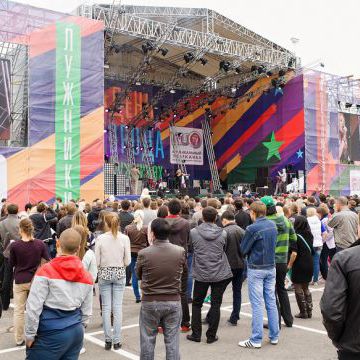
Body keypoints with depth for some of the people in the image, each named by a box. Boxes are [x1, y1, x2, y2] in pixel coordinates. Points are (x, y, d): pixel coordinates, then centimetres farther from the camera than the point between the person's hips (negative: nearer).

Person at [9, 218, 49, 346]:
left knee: (18, 311, 10)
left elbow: (11, 264, -1)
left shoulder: (14, 245, -14)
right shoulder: (40, 244, -11)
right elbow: (47, 262, -3)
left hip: (20, 281, -1)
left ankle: (19, 339, 16)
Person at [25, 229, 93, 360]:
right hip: (76, 332, 5)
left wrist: (30, 334, -2)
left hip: (51, 334, -5)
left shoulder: (46, 271, -12)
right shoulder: (87, 276, 3)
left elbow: (34, 307, -12)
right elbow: (86, 311, 10)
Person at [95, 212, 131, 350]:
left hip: (104, 273, 0)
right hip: (120, 274, 0)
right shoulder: (124, 238, -9)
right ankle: (117, 341, 10)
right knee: (118, 307, 6)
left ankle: (108, 340, 14)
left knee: (106, 307, 9)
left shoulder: (101, 238, -10)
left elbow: (97, 261, -6)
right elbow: (128, 261, -5)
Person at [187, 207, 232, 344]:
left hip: (201, 274, 0)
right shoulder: (222, 233, -6)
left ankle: (196, 334, 16)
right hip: (219, 274, 0)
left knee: (197, 304, 14)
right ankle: (211, 336, 13)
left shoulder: (193, 232, -8)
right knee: (216, 304, 8)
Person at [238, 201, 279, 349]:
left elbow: (243, 249, -9)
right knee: (271, 303, 12)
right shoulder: (273, 225, 3)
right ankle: (274, 336, 21)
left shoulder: (252, 228, -17)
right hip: (271, 268, 6)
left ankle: (256, 340, 5)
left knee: (257, 304, -1)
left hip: (256, 269, -6)